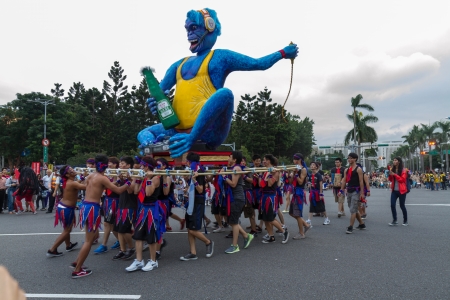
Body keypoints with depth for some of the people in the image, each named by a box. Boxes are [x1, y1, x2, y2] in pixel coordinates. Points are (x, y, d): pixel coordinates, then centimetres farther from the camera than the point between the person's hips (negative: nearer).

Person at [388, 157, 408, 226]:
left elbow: (402, 179, -15)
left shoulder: (403, 170, -7)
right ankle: (394, 220, 6)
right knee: (392, 205, -4)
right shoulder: (392, 169, 8)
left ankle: (405, 221, 22)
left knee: (402, 205, 5)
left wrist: (394, 174, -20)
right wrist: (390, 174, -3)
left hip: (401, 191, -5)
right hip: (394, 190, 5)